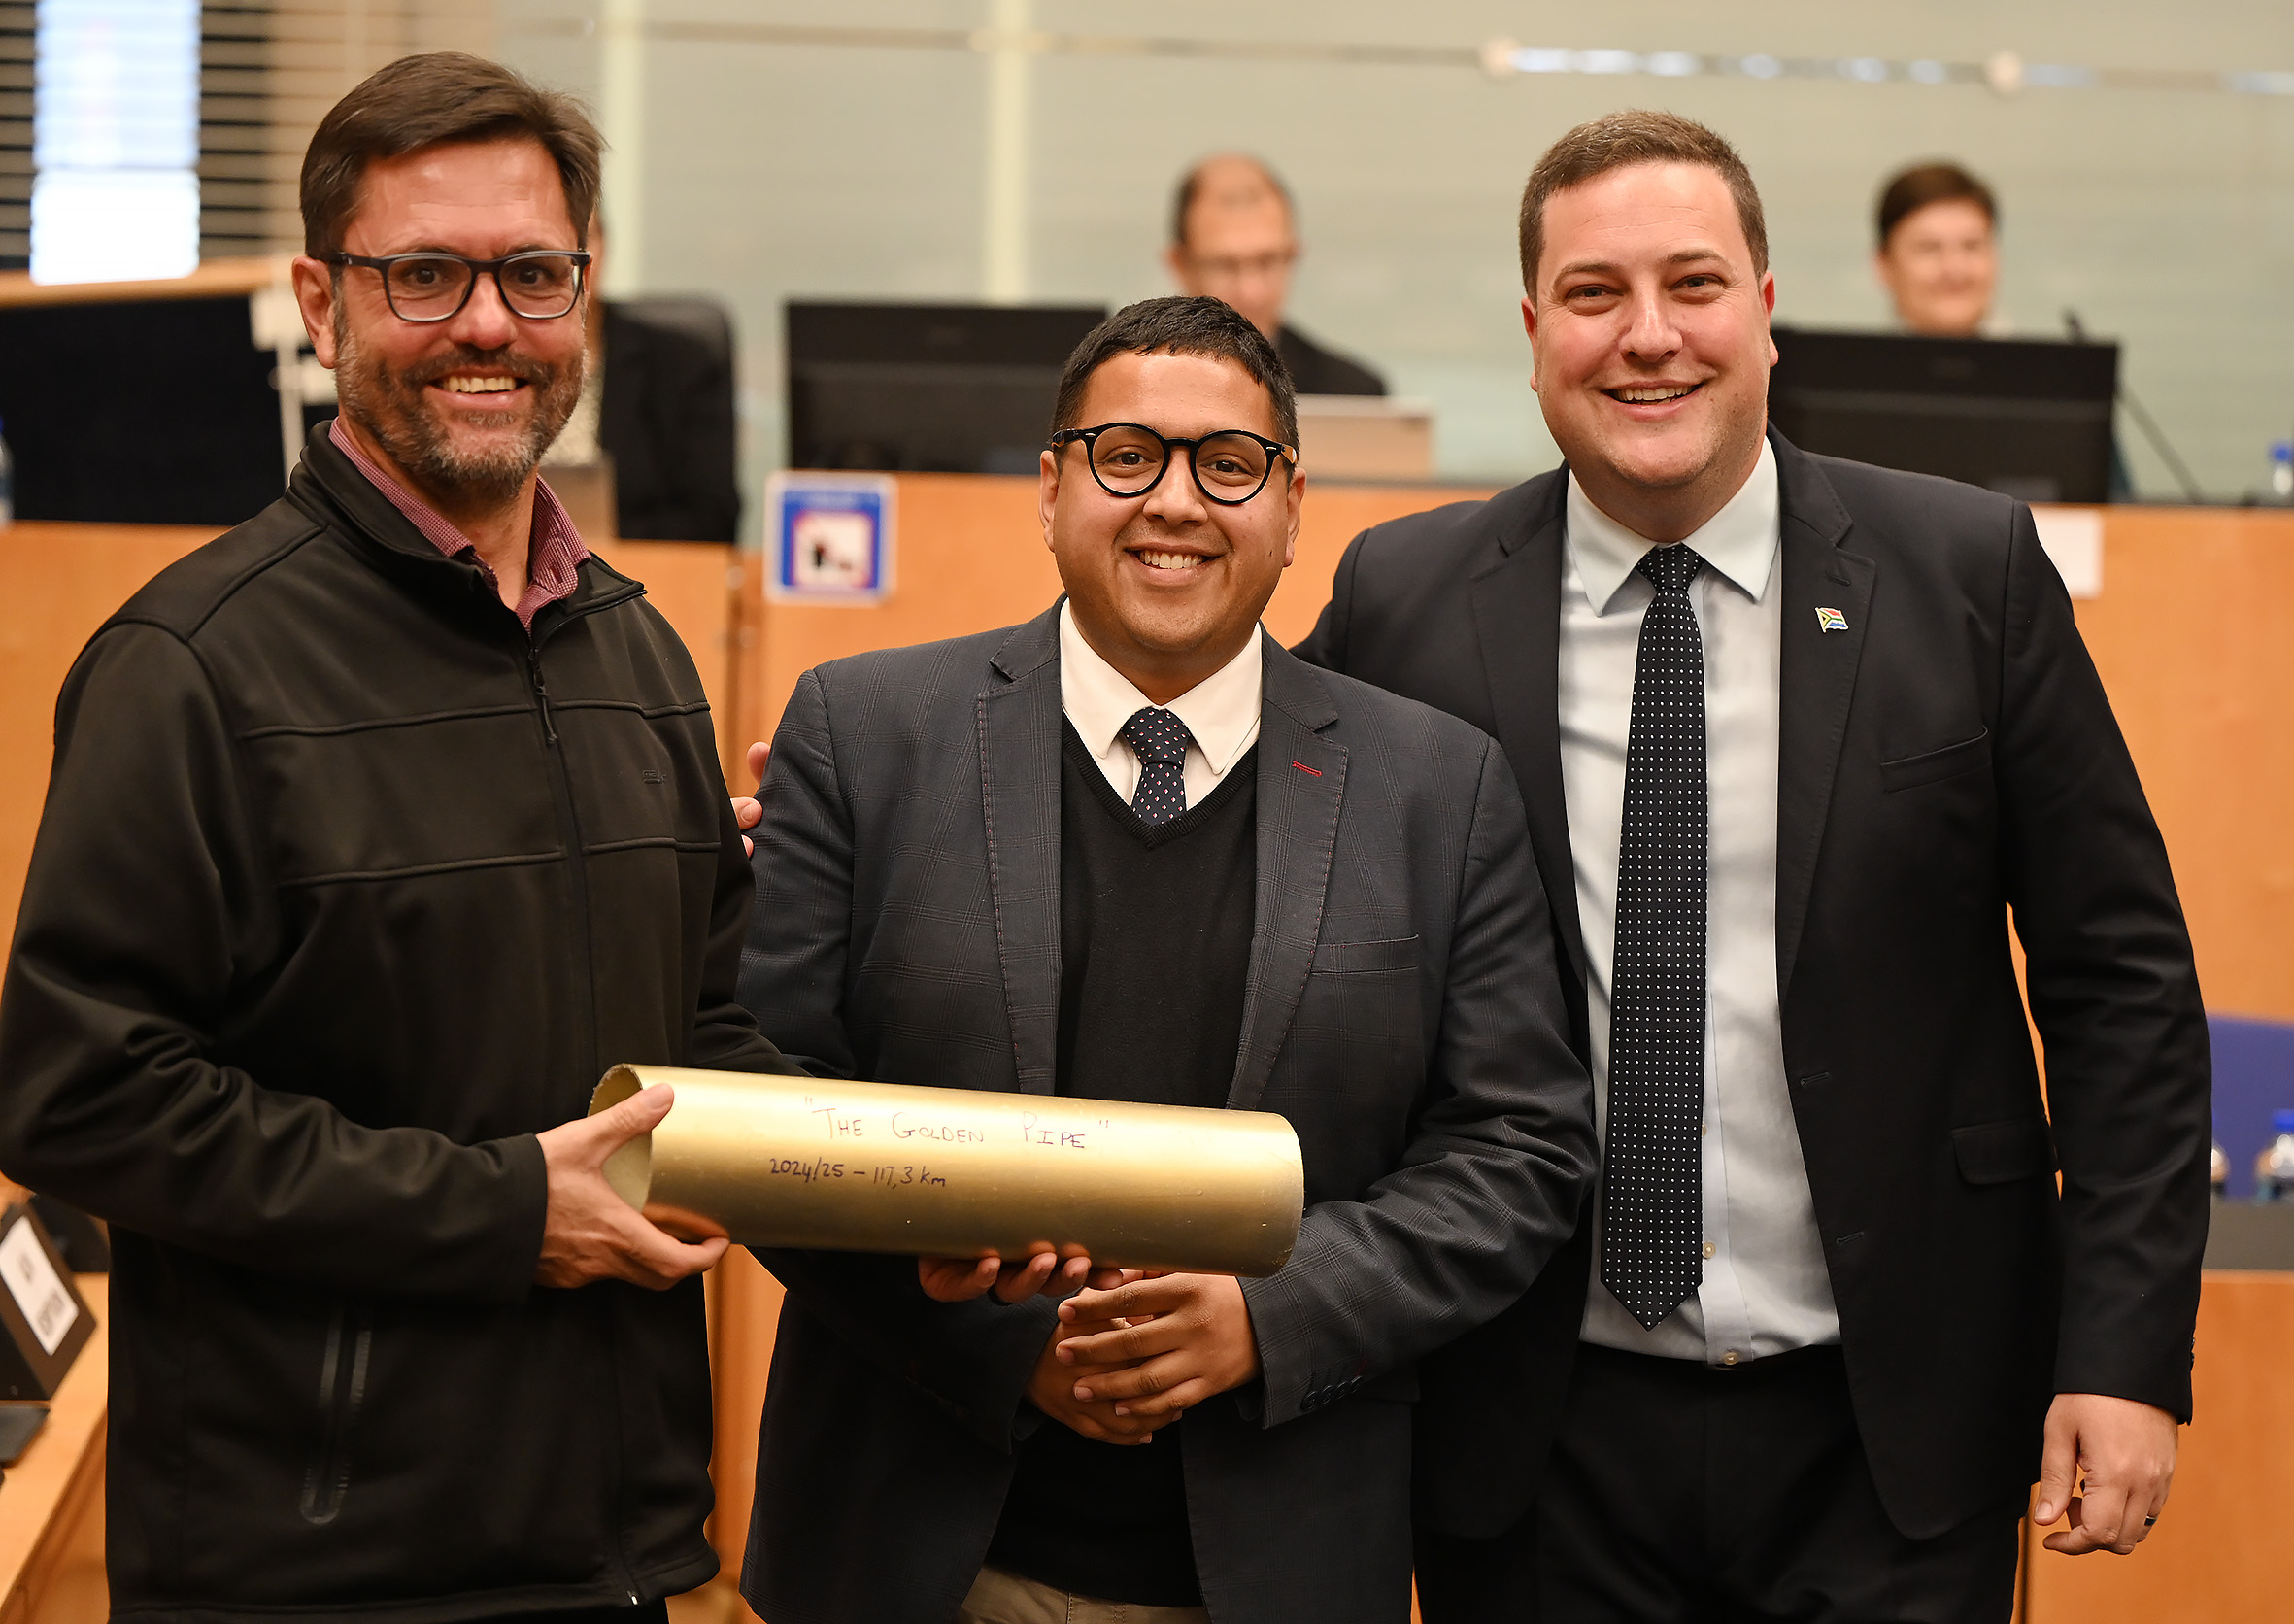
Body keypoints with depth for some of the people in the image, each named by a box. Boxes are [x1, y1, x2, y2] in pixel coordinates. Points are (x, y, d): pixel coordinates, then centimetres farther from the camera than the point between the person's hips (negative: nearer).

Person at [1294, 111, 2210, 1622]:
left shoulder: (1967, 571, -2)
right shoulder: (1402, 602, -1)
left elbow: (2120, 977, -1)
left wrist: (2129, 1353, -7)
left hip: (1888, 1439, 0)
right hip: (1543, 1443, 1)